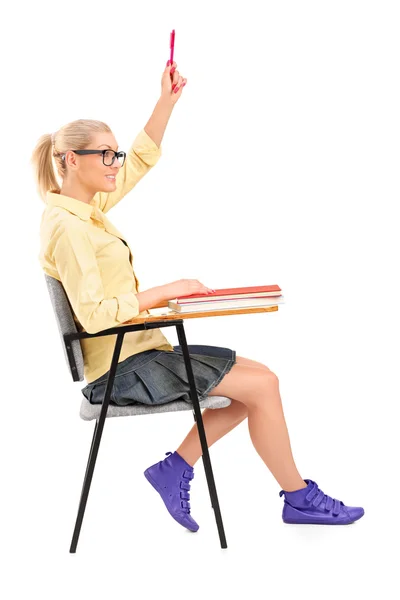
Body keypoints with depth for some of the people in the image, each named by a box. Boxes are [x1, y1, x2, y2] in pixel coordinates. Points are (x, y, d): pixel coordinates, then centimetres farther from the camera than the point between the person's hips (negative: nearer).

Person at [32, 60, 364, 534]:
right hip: (121, 369, -10)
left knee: (256, 380, 9)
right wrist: (164, 292, -18)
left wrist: (168, 99, 11)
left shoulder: (86, 207, 9)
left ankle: (175, 470, 9)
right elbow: (93, 314, -26)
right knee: (262, 384, -9)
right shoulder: (67, 228, -18)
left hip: (135, 351, 10)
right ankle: (299, 498, 8)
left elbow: (142, 159, 19)